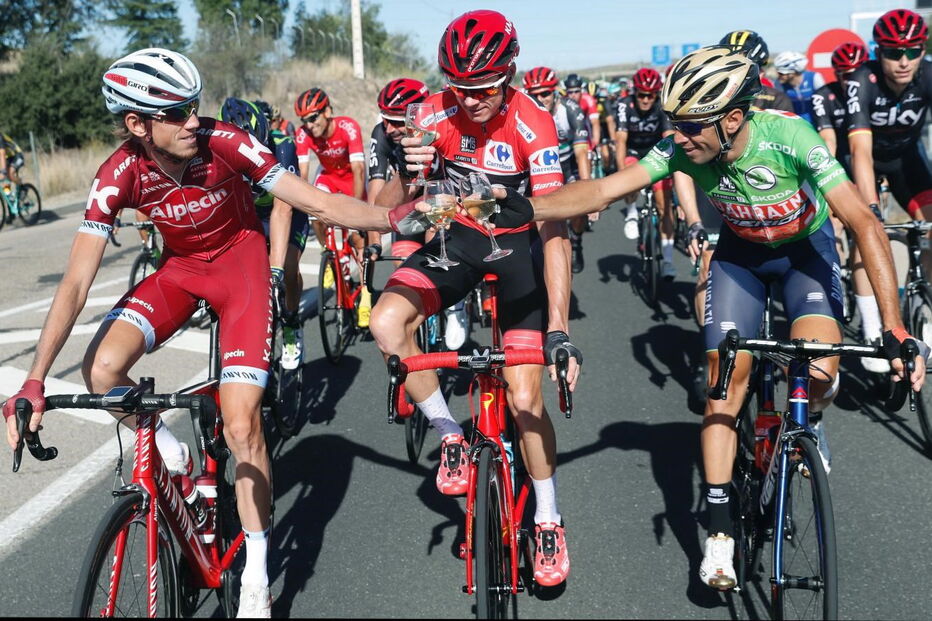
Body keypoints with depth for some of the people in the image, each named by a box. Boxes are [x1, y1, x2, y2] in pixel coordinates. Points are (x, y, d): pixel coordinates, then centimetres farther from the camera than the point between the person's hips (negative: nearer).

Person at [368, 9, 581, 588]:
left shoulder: (534, 126, -25)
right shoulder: (437, 114, -15)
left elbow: (555, 231, -29)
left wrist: (559, 330, -36)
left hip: (520, 244, -3)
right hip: (459, 235, 3)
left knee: (525, 399, -8)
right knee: (386, 323, -24)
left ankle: (550, 521, 15)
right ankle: (451, 436, -1)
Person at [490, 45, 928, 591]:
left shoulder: (788, 136, -36)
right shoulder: (684, 148, -25)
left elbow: (865, 223, -39)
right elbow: (605, 190, -27)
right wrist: (526, 208, -45)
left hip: (806, 248, -3)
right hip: (741, 252, 3)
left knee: (816, 371, -26)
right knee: (726, 376, -10)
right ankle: (721, 531, -2)